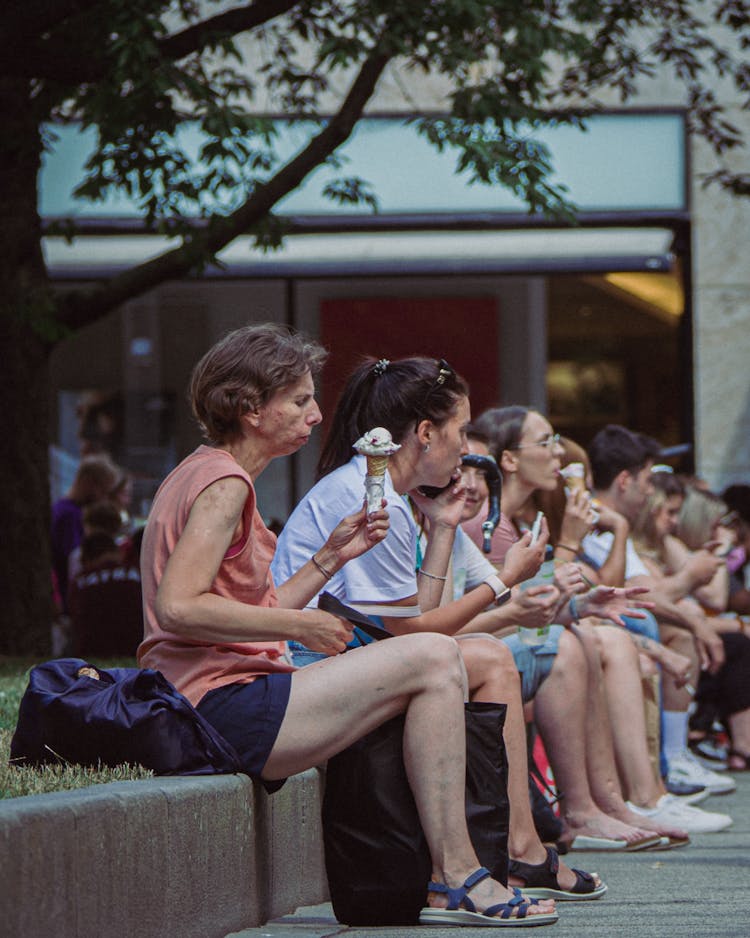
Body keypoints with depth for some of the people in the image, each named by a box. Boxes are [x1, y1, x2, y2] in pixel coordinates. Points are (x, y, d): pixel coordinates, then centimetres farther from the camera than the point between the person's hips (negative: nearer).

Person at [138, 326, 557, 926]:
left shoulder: (202, 474, 21)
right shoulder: (223, 482, -10)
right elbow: (179, 607, -24)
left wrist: (331, 557, 12)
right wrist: (299, 624, -16)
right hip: (223, 704, -11)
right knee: (434, 658, -15)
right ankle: (456, 879, -14)